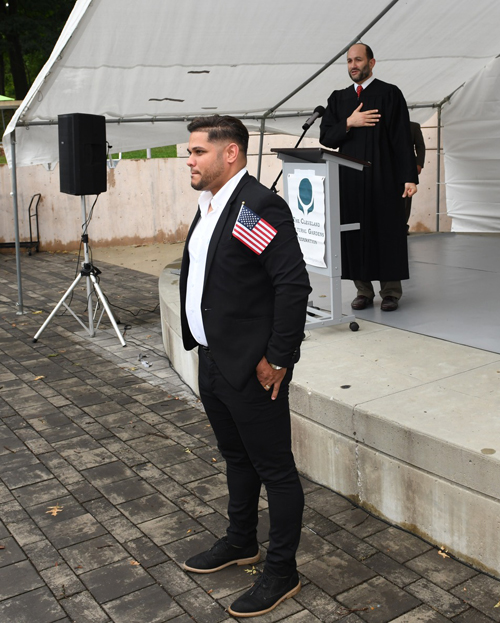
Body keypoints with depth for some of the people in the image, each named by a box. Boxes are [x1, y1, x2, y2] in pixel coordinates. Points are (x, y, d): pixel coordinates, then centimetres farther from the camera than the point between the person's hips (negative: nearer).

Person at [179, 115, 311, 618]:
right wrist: (203, 346, 15)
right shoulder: (209, 205, 11)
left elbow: (295, 285, -24)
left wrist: (278, 359, -20)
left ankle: (281, 572, 24)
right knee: (236, 457, 24)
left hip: (251, 369, -9)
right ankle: (240, 542, 44)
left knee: (274, 468, 7)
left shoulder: (257, 208, -19)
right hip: (212, 360, 10)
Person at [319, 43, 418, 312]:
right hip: (350, 178, 4)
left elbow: (402, 138, -3)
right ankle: (363, 290, 11)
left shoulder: (390, 94, 3)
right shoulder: (338, 98, 15)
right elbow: (325, 137, 8)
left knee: (387, 231, -1)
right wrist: (349, 123, -9)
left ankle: (391, 291, 7)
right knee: (355, 233, 3)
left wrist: (410, 176, -10)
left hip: (383, 176, -4)